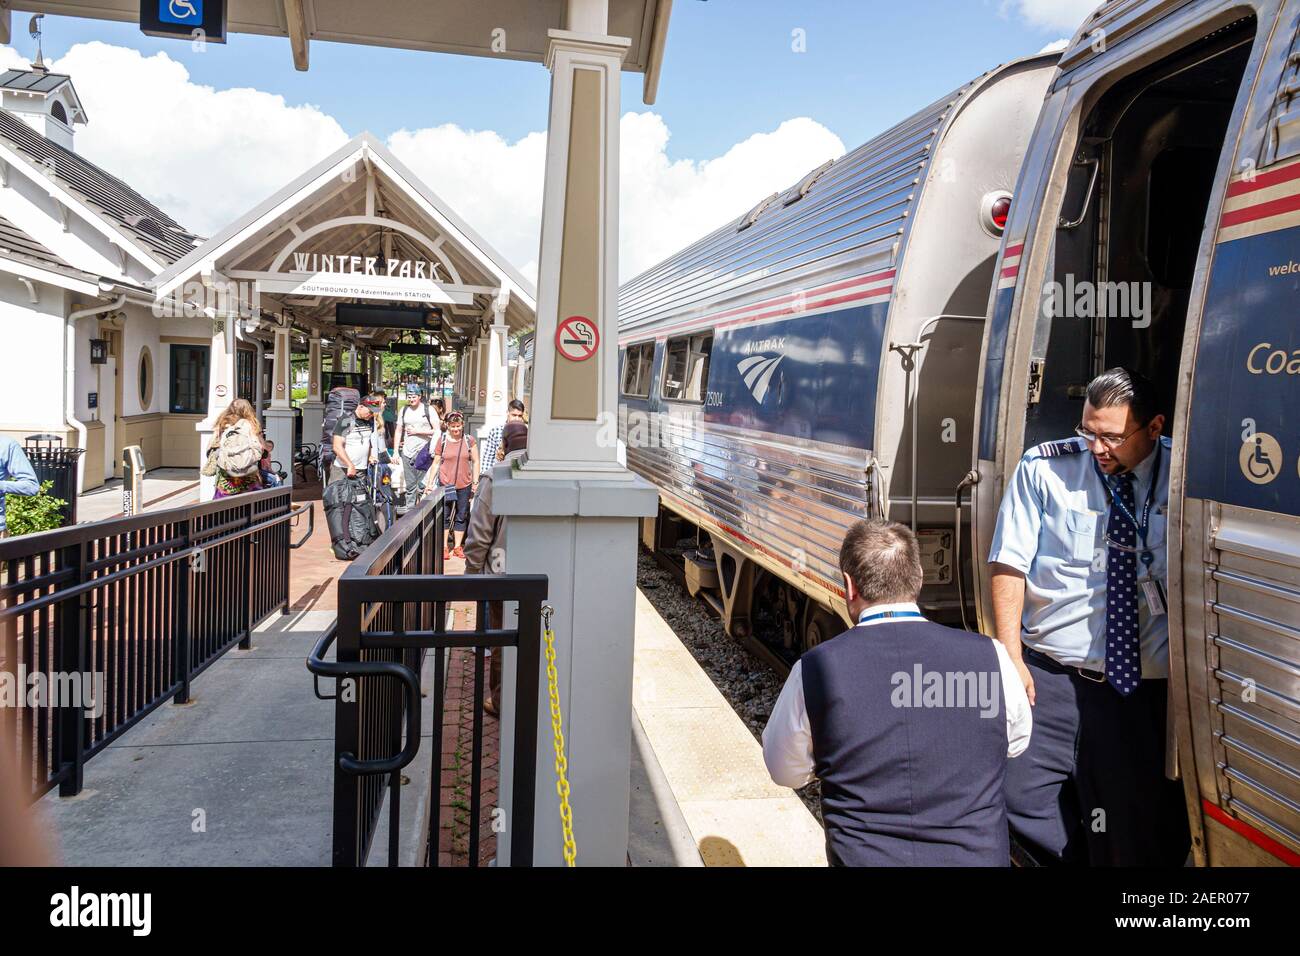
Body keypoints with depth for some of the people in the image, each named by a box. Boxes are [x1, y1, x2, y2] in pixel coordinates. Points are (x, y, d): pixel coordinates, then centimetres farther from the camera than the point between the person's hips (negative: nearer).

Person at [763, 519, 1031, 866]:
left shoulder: (814, 669, -15)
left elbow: (786, 771, 2)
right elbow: (1016, 741, 9)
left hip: (862, 857, -1)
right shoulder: (990, 657, -13)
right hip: (979, 856, 1)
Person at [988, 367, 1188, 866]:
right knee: (1024, 801, -4)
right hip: (1050, 676, 0)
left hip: (1146, 688, 1)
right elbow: (1009, 564, -3)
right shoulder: (1044, 467, -4)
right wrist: (1011, 657, -9)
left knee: (1146, 833, 7)